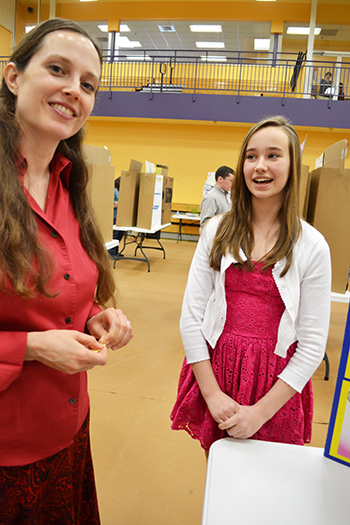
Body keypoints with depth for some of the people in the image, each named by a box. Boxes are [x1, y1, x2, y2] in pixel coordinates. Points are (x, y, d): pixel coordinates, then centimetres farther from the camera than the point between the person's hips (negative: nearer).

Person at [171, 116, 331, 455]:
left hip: (277, 387, -1)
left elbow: (312, 344, -6)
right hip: (214, 369, 2)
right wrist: (212, 392, -11)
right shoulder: (217, 231, -2)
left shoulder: (312, 246, -6)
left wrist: (261, 411, -12)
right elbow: (191, 316, -5)